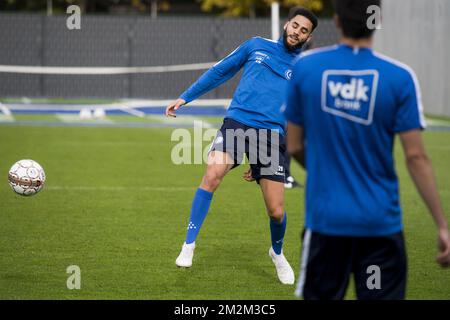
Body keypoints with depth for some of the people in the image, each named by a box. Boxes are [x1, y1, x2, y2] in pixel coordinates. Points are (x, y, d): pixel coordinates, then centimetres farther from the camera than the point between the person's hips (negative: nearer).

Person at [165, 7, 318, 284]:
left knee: (276, 212, -2)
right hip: (236, 123, 0)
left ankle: (278, 254, 31)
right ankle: (189, 245, -15)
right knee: (212, 176, -27)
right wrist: (185, 98, 16)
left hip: (272, 136, 0)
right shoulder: (257, 46, 14)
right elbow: (220, 71, 22)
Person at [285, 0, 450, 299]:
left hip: (325, 218, 1)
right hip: (380, 223, -1)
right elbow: (416, 157, -9)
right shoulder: (400, 77, -7)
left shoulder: (304, 67, -2)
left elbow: (294, 147, 4)